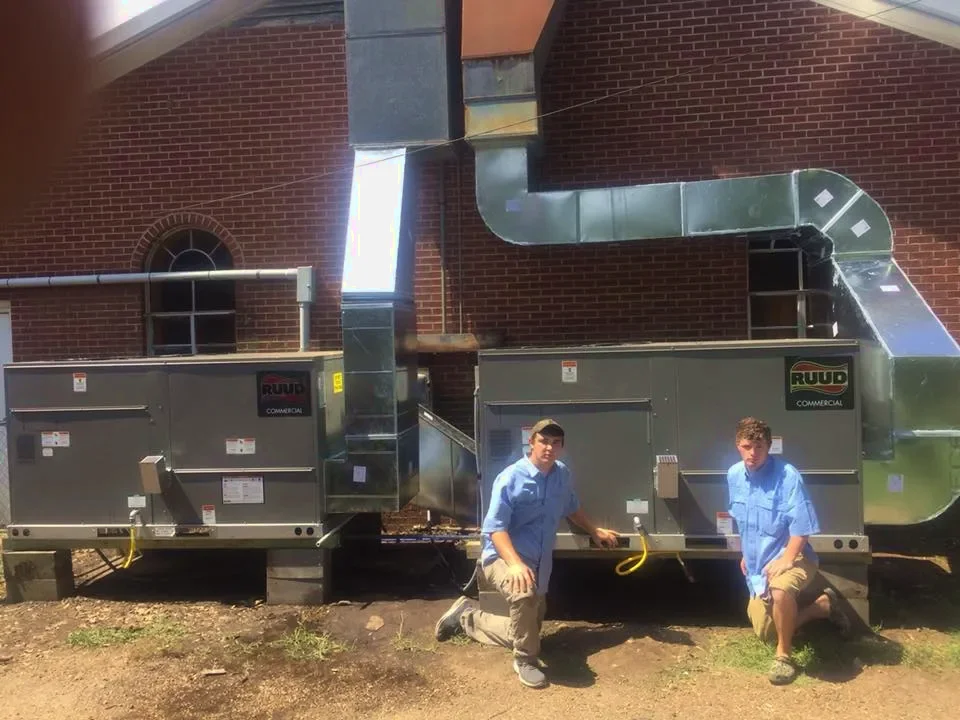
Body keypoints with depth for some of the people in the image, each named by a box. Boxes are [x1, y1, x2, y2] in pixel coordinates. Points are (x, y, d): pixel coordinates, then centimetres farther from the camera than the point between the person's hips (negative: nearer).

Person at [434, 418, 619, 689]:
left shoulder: (562, 474, 2)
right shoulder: (511, 478, -19)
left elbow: (571, 509, 24)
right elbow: (495, 527, -23)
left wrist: (595, 531, 30)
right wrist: (515, 563, -36)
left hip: (538, 565, 7)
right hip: (502, 558, -7)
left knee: (524, 631, 15)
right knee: (524, 593, -40)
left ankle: (465, 617, 36)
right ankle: (525, 660, -15)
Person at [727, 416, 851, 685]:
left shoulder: (787, 475, -21)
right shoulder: (734, 475, 0)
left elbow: (801, 526, -22)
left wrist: (786, 560, -29)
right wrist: (744, 554, 21)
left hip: (792, 558, -7)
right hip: (756, 567, 7)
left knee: (780, 588, -42)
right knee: (766, 633, 14)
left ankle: (783, 656, -17)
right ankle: (824, 605, 34)